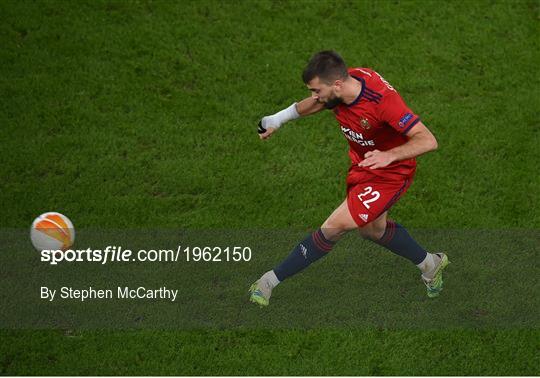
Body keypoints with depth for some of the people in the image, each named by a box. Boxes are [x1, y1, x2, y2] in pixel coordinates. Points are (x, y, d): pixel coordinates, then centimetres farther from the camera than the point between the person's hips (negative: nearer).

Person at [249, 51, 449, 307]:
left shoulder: (382, 100, -37)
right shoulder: (343, 83, -16)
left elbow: (428, 141, -38)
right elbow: (319, 102, 10)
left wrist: (389, 155, -51)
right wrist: (278, 119, 13)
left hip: (389, 173, -8)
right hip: (362, 164, 8)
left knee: (335, 227, -14)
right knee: (372, 229, 24)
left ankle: (272, 279, -2)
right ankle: (430, 264, 46)